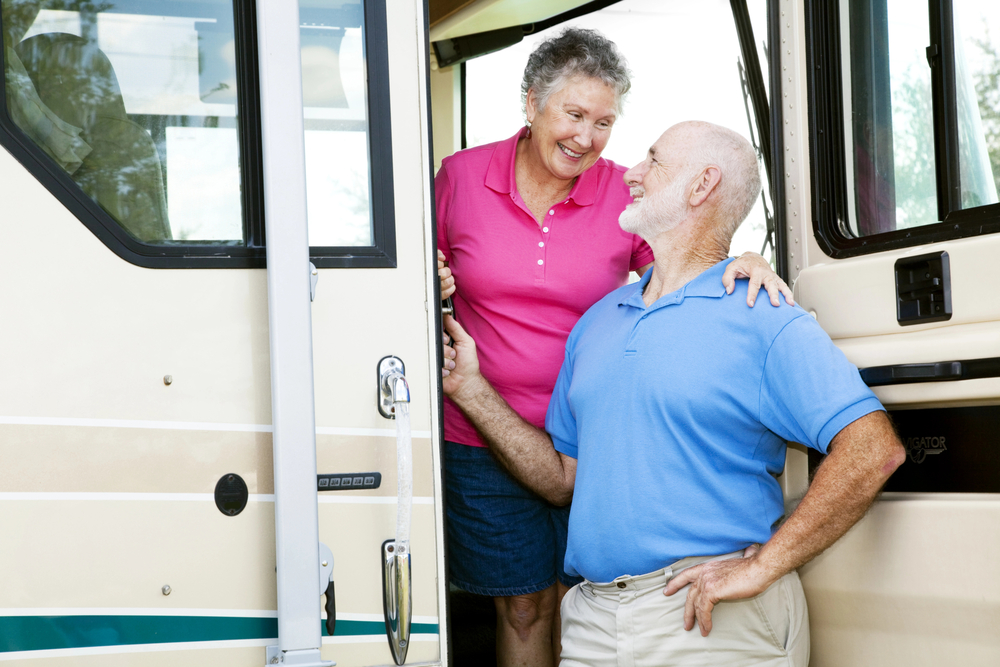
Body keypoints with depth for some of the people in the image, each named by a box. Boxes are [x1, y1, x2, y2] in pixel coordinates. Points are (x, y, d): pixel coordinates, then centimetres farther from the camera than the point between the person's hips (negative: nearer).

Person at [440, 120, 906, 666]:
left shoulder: (766, 323, -6)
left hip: (716, 620, -5)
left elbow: (874, 448, -17)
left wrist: (762, 566, -19)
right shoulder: (595, 322, 16)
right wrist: (471, 390, 9)